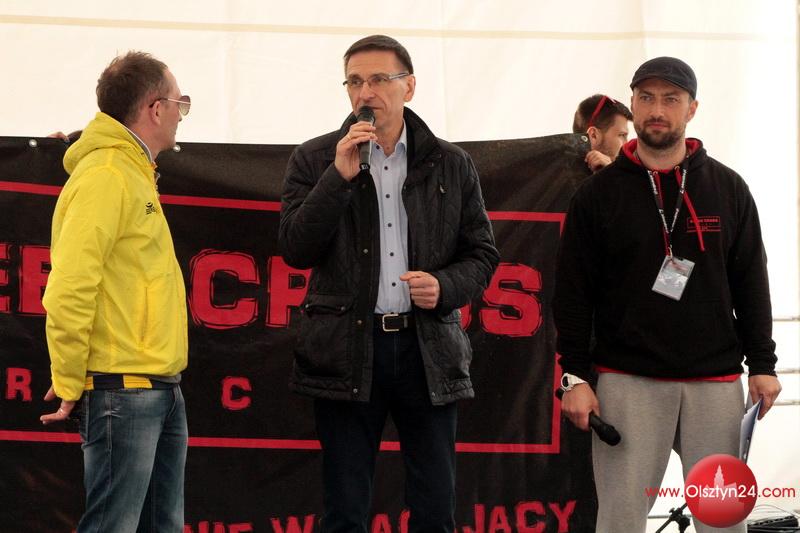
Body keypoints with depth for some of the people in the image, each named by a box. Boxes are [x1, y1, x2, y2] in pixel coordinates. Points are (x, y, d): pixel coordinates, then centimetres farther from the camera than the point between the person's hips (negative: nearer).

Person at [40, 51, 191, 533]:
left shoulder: (135, 175, 17)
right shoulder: (104, 178, -14)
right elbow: (69, 288, -21)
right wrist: (69, 384, -15)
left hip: (161, 391, 10)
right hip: (123, 391, -10)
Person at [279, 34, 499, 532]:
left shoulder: (452, 164, 8)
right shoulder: (316, 159, 4)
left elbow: (483, 253, 11)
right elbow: (295, 249, -4)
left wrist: (445, 286, -9)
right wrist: (339, 176, -13)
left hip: (429, 348, 1)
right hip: (347, 350, -1)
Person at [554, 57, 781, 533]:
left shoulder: (728, 189, 8)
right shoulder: (599, 194, 4)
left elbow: (751, 283, 10)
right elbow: (573, 292, 3)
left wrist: (762, 363, 4)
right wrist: (575, 376, -3)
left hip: (715, 381, 1)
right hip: (627, 381, -1)